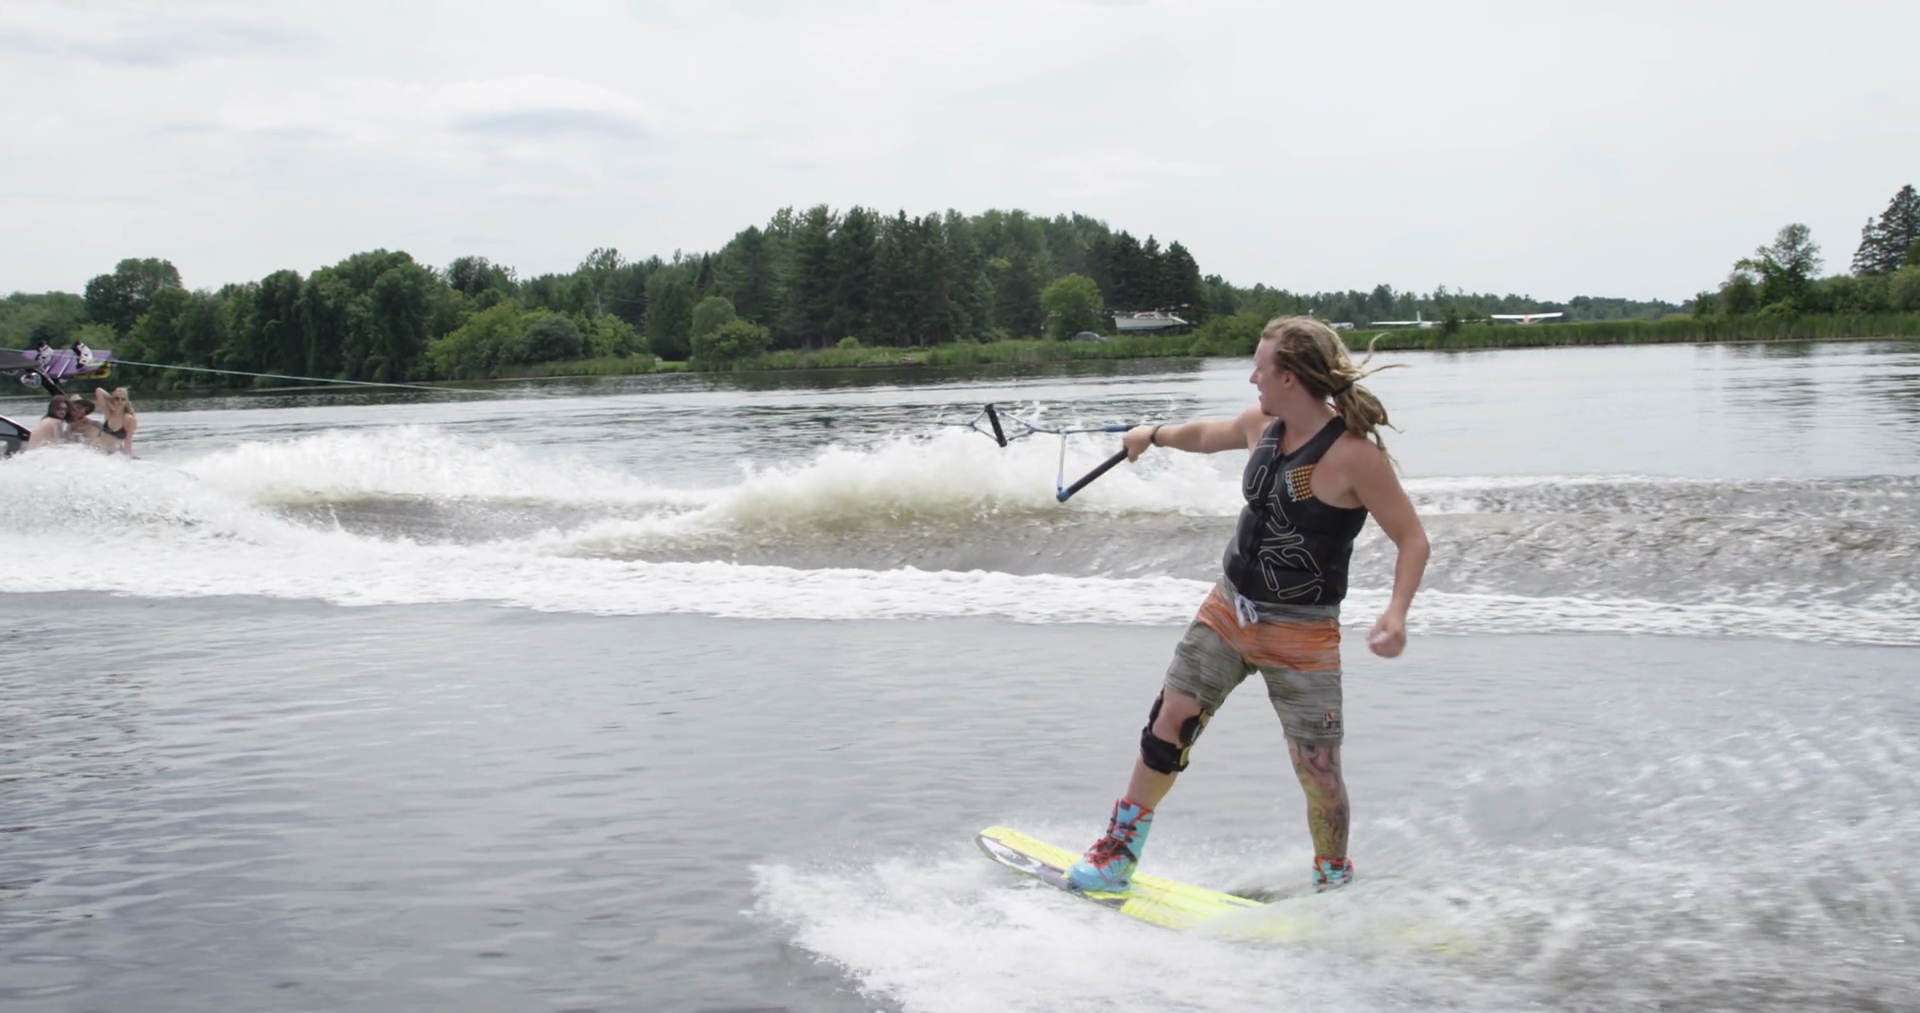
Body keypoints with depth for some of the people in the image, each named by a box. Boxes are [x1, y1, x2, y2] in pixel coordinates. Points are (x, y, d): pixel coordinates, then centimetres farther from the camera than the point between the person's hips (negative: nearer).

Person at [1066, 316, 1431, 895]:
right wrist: (1154, 435, 38)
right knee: (1168, 728, 3)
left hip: (1301, 635, -6)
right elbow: (1205, 435, 23)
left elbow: (1413, 540, -17)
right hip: (1228, 609, 6)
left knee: (1318, 774, -1)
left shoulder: (1353, 454, -21)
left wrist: (1397, 613, -30)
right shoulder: (1261, 426, 0)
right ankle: (1117, 857, 16)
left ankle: (1335, 888, 21)